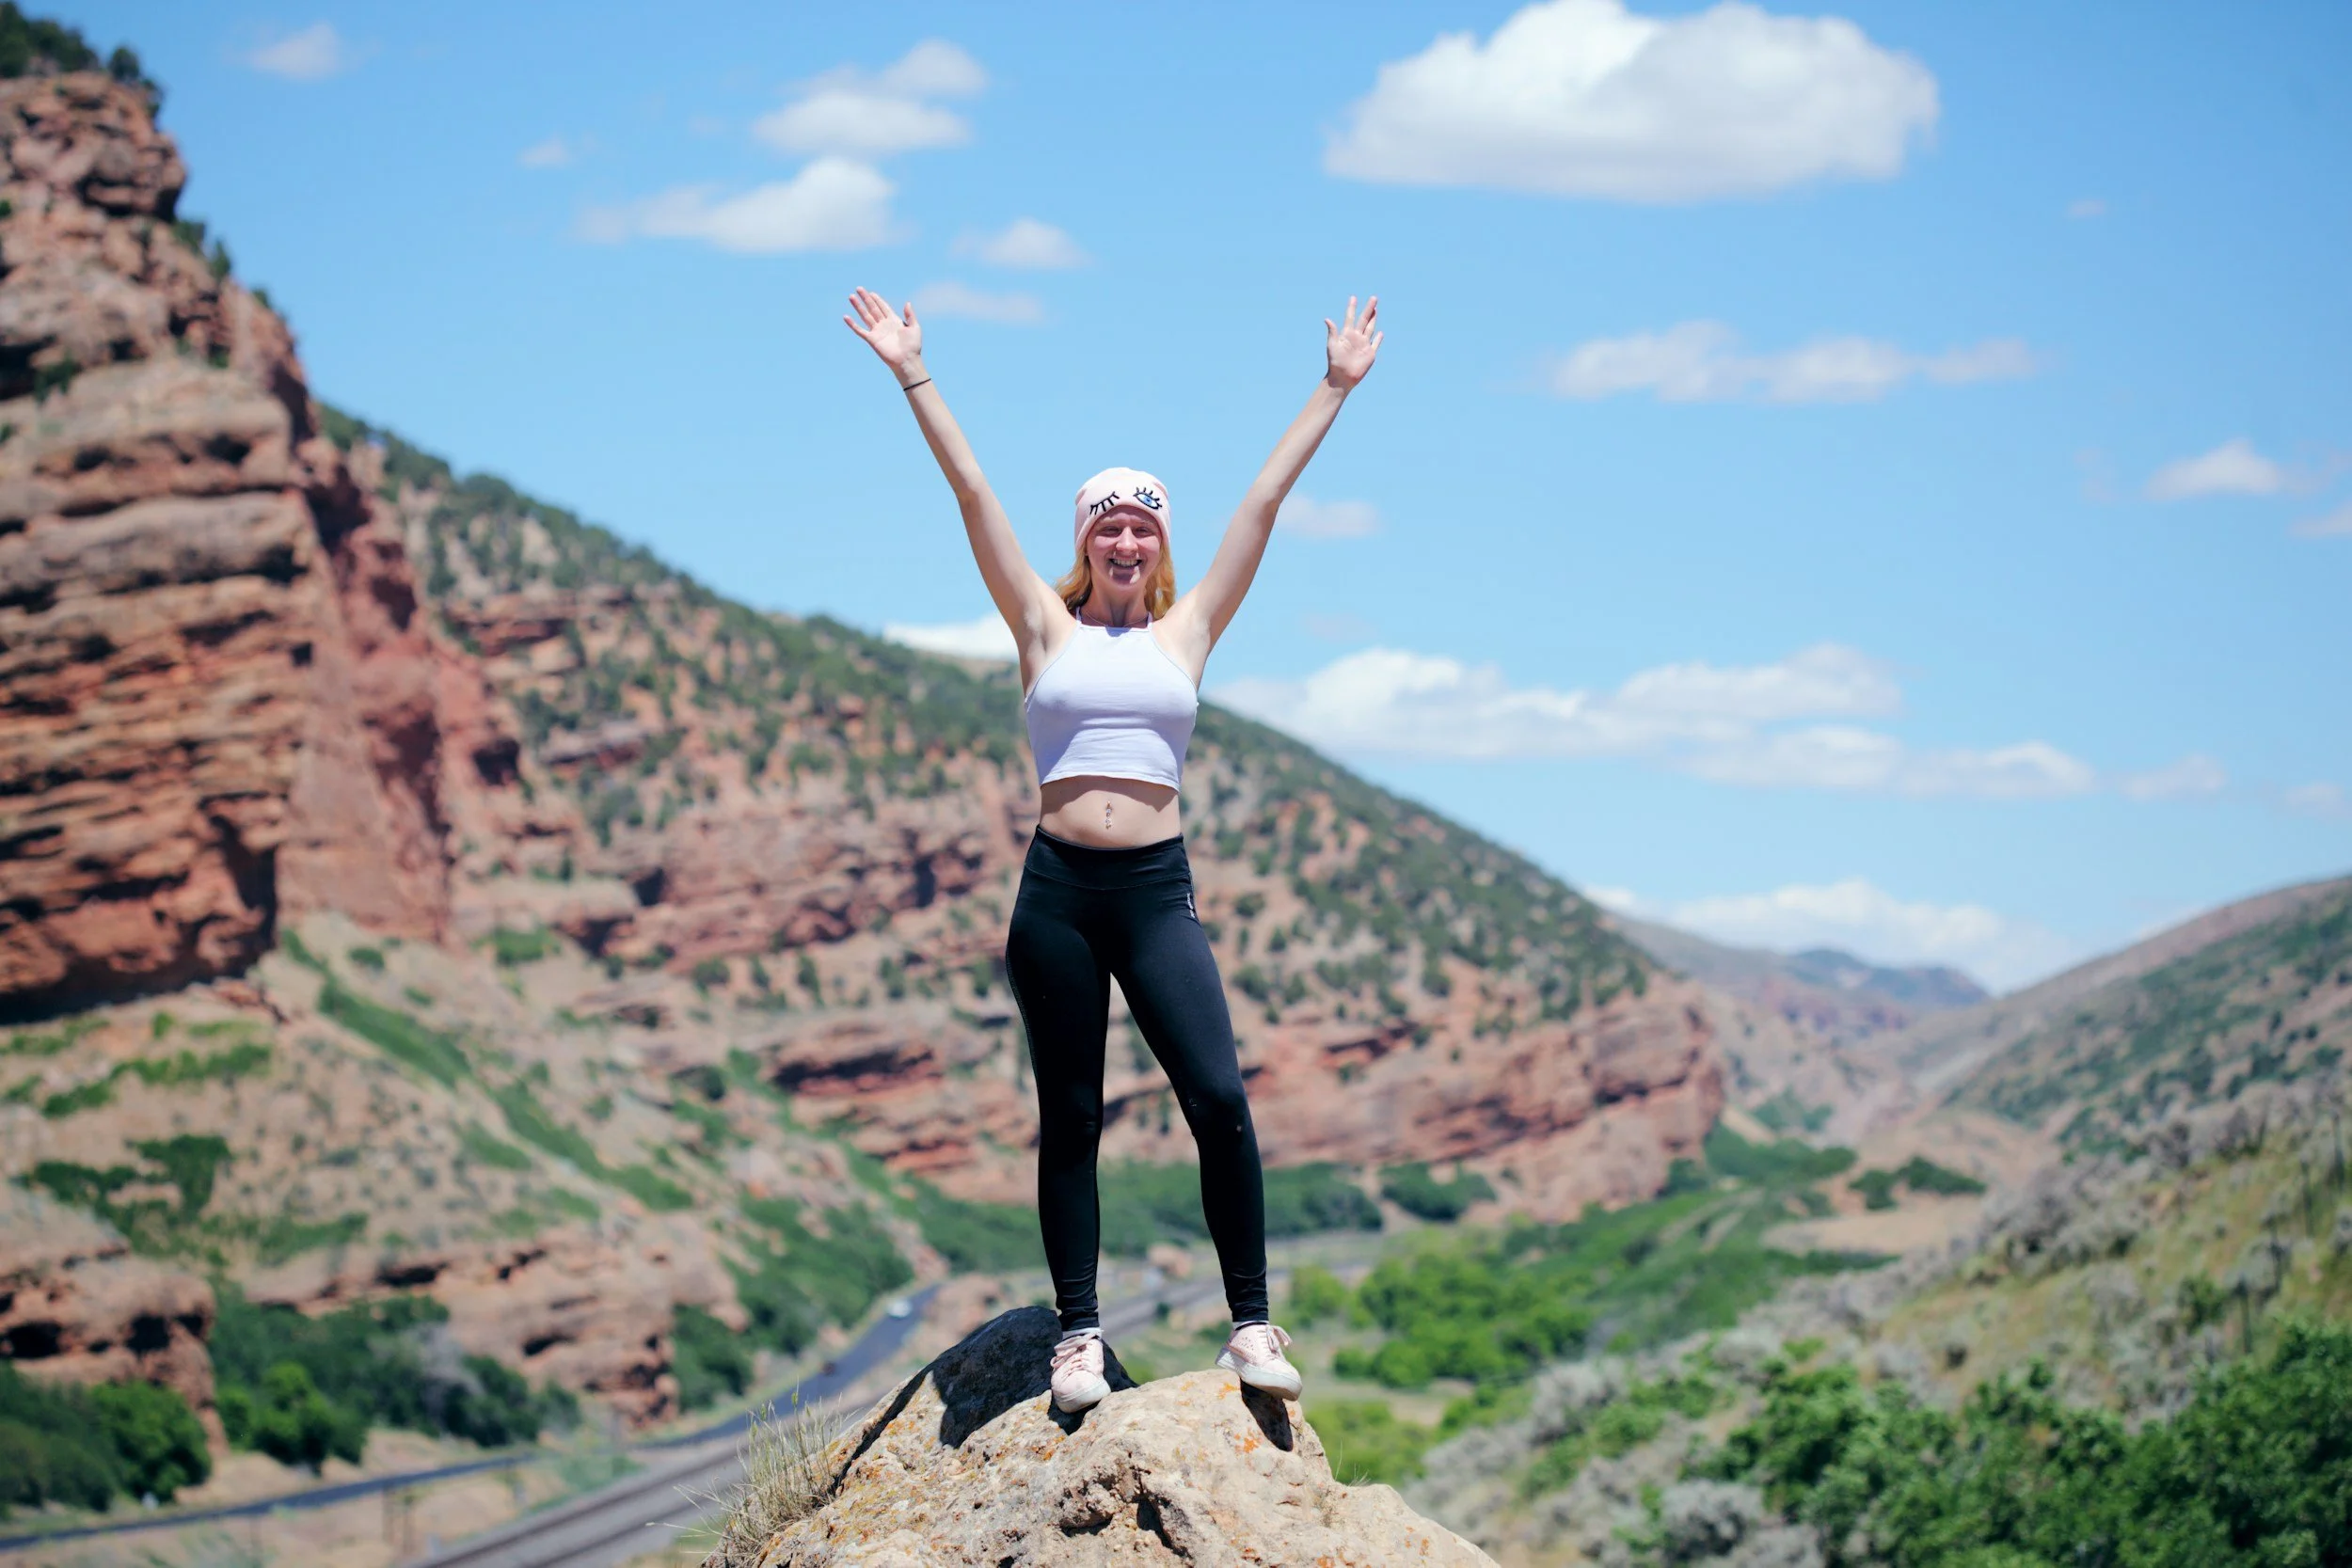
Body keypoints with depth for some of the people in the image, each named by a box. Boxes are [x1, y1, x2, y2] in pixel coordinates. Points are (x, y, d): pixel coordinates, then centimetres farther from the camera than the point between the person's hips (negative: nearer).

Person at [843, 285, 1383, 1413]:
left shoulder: (1187, 630, 10)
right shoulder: (1047, 628, 8)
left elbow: (1264, 501, 11)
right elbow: (972, 494, 6)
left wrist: (1334, 389, 13)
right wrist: (913, 379, 4)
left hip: (1157, 891, 0)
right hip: (1059, 888, 0)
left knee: (1219, 1098, -11)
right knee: (1070, 1120, 5)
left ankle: (1252, 1326, -2)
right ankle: (1079, 1334, 11)